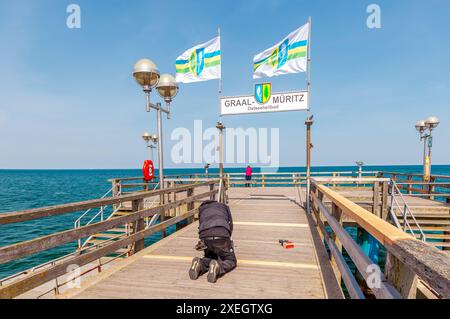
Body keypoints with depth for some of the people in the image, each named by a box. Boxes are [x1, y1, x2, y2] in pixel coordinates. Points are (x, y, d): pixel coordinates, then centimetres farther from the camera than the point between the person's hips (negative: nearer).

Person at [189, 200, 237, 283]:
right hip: (222, 235, -2)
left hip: (205, 236, 3)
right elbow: (230, 226, 30)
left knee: (209, 257, 28)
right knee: (231, 260, 15)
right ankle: (217, 268, -16)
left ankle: (200, 265, -5)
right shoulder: (224, 207, 34)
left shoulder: (202, 209, 37)